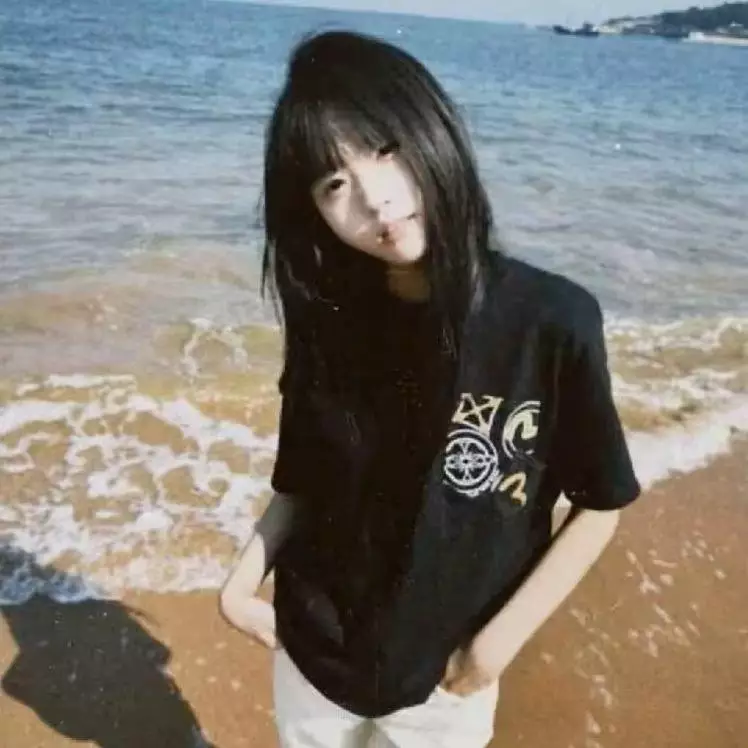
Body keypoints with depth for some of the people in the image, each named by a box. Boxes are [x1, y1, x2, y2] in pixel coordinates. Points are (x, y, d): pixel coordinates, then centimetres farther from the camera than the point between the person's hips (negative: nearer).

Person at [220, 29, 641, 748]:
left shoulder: (554, 321, -21)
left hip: (445, 674, -2)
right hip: (312, 653, 2)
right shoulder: (326, 321, -12)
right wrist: (242, 582, -11)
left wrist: (498, 642, -12)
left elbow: (598, 504, -11)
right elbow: (300, 483, 1)